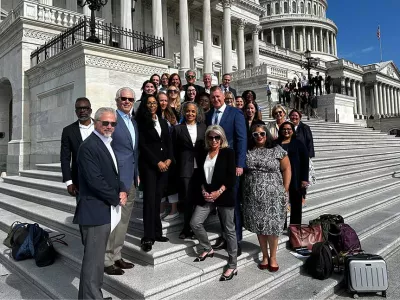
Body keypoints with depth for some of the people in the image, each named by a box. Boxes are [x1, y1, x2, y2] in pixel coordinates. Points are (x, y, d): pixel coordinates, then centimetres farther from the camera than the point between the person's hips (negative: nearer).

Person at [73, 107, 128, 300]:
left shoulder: (107, 144, 15)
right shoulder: (89, 147, -15)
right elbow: (95, 181, -22)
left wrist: (122, 191, 0)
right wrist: (116, 199, -11)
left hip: (105, 209, 10)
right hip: (95, 211, -10)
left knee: (97, 258, 20)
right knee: (94, 259, -2)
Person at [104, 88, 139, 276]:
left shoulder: (133, 122, 17)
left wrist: (137, 173, 16)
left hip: (131, 179, 8)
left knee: (124, 220, 16)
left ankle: (116, 256, 29)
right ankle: (107, 260, 15)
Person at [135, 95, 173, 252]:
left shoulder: (163, 122, 16)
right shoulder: (141, 122, -1)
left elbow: (169, 143, 13)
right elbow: (142, 145, -8)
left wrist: (169, 159, -3)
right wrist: (157, 162, -12)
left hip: (164, 164, 5)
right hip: (148, 164, -5)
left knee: (157, 199, 8)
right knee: (149, 199, -8)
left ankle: (157, 233, 14)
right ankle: (148, 237, -5)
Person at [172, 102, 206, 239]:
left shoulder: (203, 127, 10)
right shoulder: (178, 128, 5)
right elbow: (175, 149, 5)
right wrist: (180, 164, -1)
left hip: (201, 167, 2)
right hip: (185, 168, -2)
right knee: (187, 198, 0)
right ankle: (187, 227, 13)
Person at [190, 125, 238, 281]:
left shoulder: (228, 152, -3)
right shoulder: (204, 153, 12)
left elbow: (232, 177, -9)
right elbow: (201, 174, 12)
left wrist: (218, 192, -16)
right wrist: (203, 191, -3)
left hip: (224, 195, -5)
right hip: (207, 195, 5)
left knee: (229, 230, 3)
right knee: (195, 223, -2)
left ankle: (232, 266, 15)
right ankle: (208, 249, 24)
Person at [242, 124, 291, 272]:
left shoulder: (277, 150, 0)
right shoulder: (248, 151, 6)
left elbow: (286, 169, 1)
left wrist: (284, 191, -3)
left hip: (273, 196, -2)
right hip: (253, 197, 3)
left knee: (272, 226, 4)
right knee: (259, 226, 10)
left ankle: (273, 257, 22)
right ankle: (265, 255, 26)